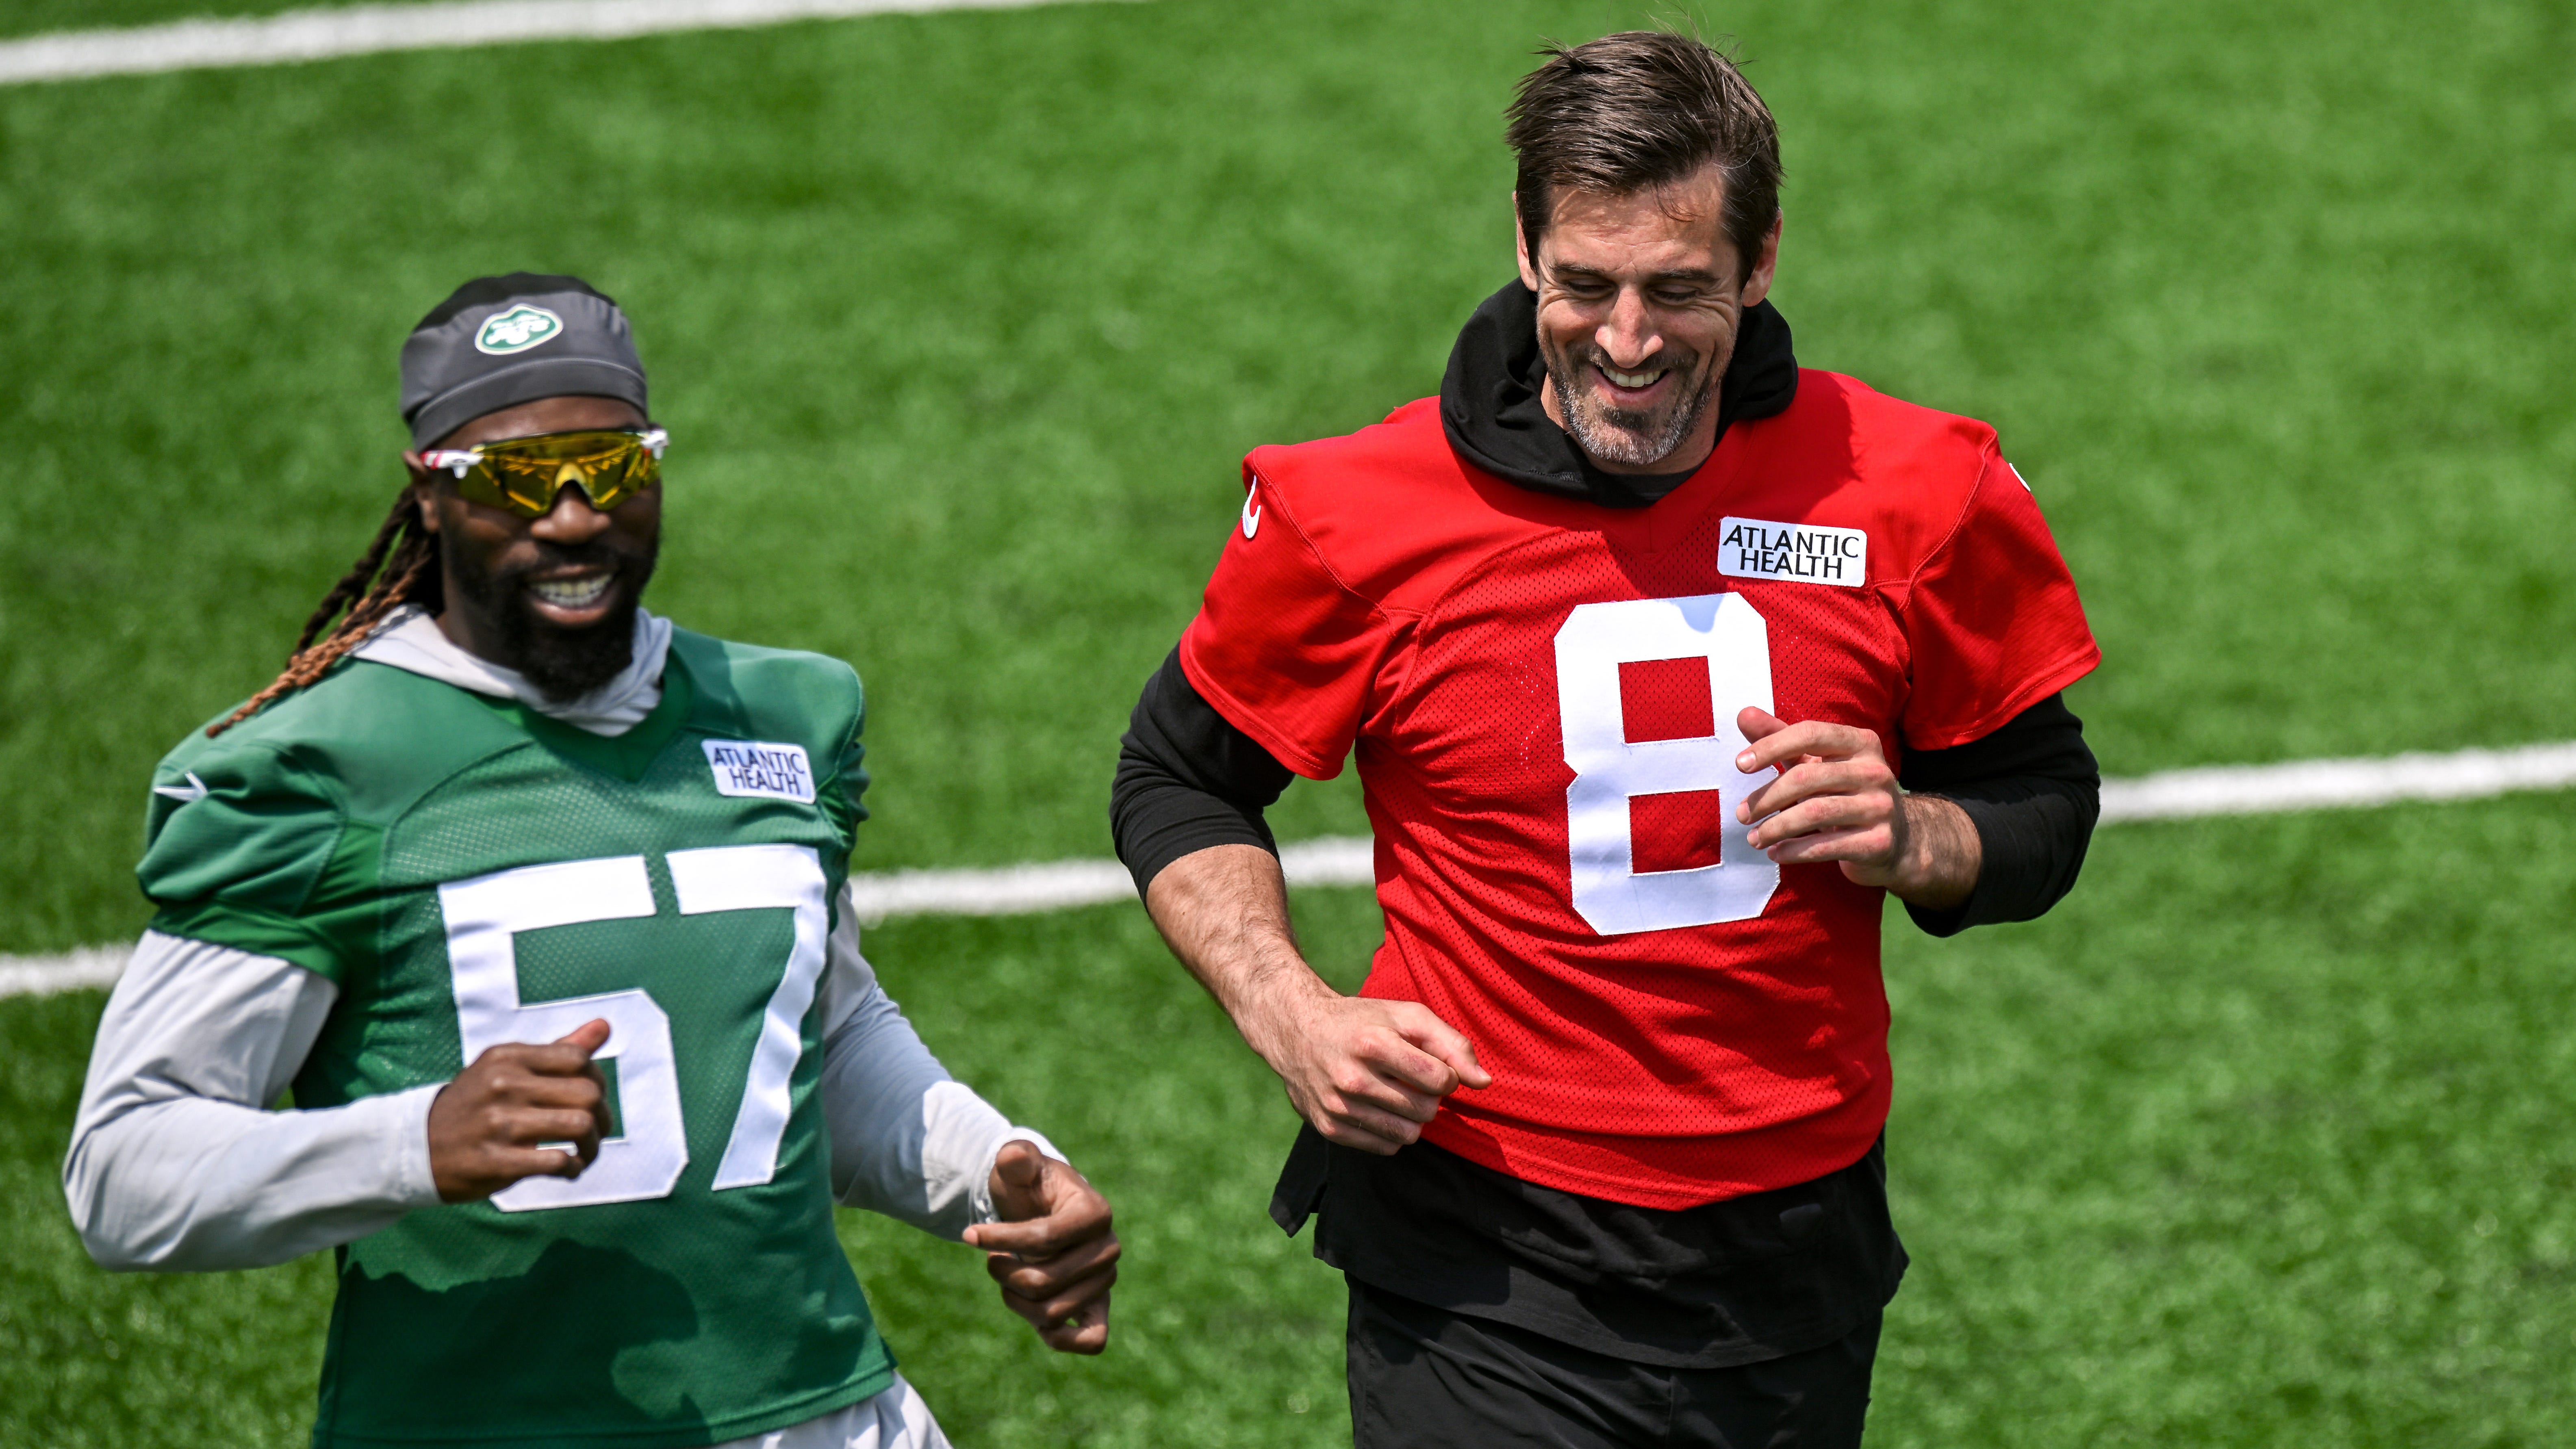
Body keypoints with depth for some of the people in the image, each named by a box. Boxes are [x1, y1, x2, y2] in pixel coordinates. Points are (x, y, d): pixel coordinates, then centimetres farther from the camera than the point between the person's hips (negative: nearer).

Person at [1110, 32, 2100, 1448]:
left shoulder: (1923, 496, -5)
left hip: (1798, 1248, 3)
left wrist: (1910, 841, -14)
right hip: (1486, 1270, -3)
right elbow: (1177, 783, 6)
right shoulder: (1358, 514, -9)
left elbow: (2043, 804, 9)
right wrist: (1292, 1016, -10)